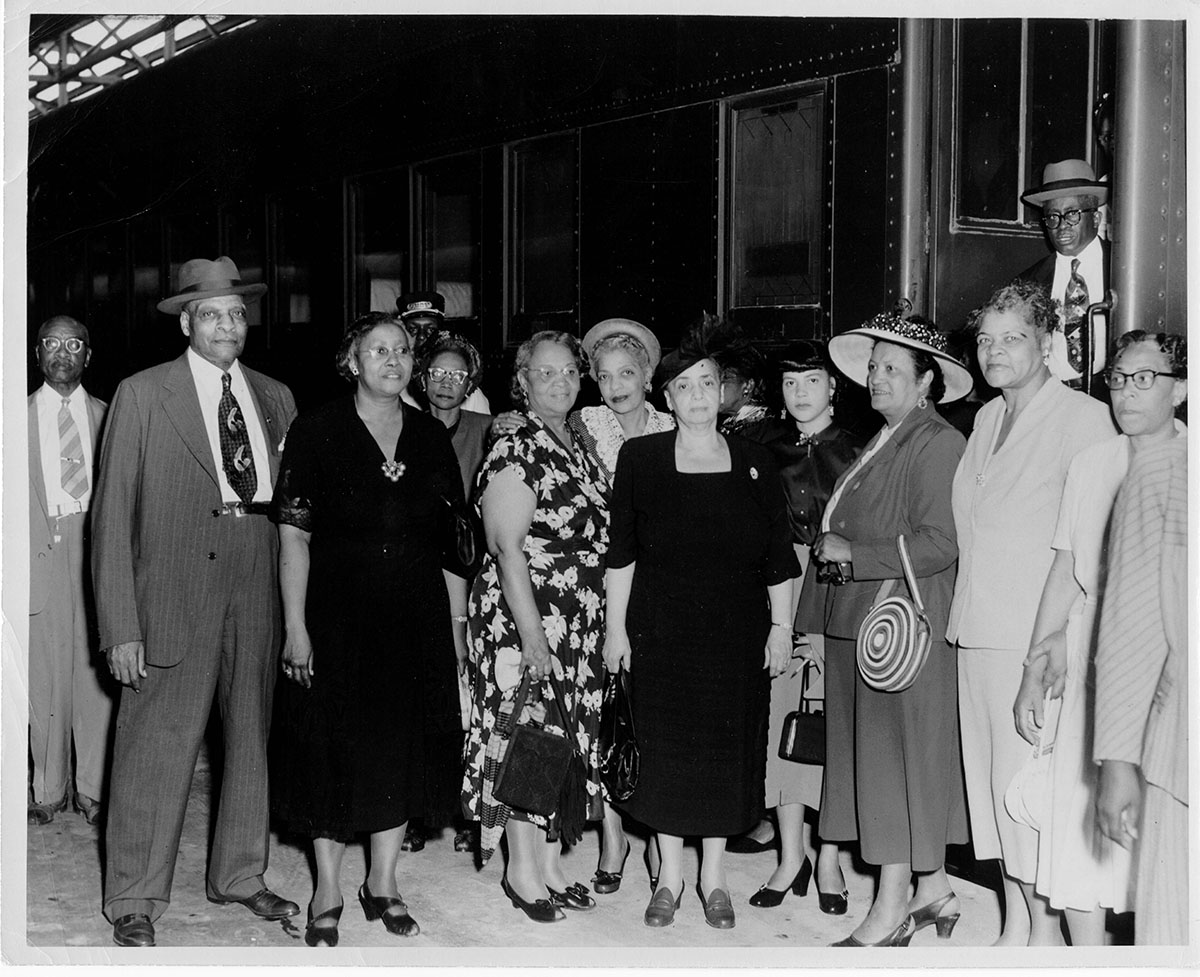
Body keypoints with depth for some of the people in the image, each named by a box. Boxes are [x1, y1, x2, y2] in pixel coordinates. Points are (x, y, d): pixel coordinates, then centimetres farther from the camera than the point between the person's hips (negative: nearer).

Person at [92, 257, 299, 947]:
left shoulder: (276, 398, 11)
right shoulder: (142, 395, -1)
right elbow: (112, 515, -4)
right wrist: (121, 627, -10)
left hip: (259, 589, 4)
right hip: (176, 593, -4)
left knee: (254, 737, 13)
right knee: (156, 748, -1)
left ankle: (240, 875, 30)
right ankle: (136, 902, 14)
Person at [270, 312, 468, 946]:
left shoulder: (431, 437, 7)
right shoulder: (317, 432, -4)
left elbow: (452, 540, 9)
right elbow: (294, 536, -8)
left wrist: (456, 621, 6)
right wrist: (296, 628, -13)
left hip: (417, 620, 4)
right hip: (337, 616, -3)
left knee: (405, 747, 9)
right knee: (334, 748, 3)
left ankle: (383, 883, 25)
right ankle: (327, 892, 18)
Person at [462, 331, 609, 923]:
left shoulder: (578, 449, 13)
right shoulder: (515, 452, -12)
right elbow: (507, 548, -18)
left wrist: (606, 624, 14)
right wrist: (533, 634, -22)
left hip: (578, 624, 8)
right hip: (523, 615, -8)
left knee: (565, 736, 12)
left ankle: (549, 858, 22)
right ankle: (522, 868, 10)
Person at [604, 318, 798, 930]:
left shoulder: (754, 463, 3)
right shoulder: (640, 458, 0)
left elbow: (779, 557, 5)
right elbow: (621, 551, 1)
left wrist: (781, 627, 2)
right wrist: (615, 627, -1)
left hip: (737, 631, 1)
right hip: (660, 629, -1)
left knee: (727, 749, 6)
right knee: (665, 747, 4)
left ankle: (714, 876, 21)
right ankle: (670, 875, 20)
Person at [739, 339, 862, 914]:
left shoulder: (856, 451, 0)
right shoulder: (764, 445, 8)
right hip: (777, 589, 2)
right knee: (781, 711, 2)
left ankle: (829, 858, 10)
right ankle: (791, 856, 12)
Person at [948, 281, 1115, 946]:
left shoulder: (1083, 418, -8)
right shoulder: (986, 418, 16)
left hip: (1039, 635, -8)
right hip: (976, 630, 8)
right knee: (989, 778, 11)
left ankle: (1046, 930, 9)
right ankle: (1014, 926, 23)